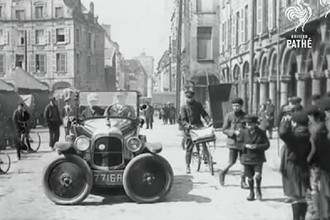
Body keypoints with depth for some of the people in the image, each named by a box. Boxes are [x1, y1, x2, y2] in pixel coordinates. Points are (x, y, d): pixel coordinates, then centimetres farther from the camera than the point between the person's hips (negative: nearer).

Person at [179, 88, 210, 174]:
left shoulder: (198, 104, 6)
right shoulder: (184, 107, 1)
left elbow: (204, 114, 2)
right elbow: (183, 120, -6)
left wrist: (209, 122, -14)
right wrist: (187, 125, -26)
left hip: (199, 125, 2)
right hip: (189, 129, -2)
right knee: (189, 148, 1)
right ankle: (187, 166, 11)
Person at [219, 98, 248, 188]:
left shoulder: (245, 116, 4)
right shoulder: (229, 116, -3)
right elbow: (224, 130, -3)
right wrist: (234, 132, -17)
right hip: (233, 141, -3)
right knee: (232, 161, -5)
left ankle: (243, 181, 15)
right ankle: (223, 173, 24)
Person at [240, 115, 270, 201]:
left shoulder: (261, 133, -4)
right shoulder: (244, 132, 0)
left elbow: (267, 144, -3)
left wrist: (257, 146, -19)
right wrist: (246, 145, -14)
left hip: (258, 158, -2)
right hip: (247, 158, 2)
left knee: (257, 175, -16)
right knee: (250, 177, 8)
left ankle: (258, 189, 14)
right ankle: (251, 193, 29)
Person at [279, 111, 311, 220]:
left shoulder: (297, 135, -21)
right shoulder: (306, 135, 7)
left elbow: (283, 133, -38)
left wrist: (286, 121, -24)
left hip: (294, 168, -9)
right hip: (304, 168, 9)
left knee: (297, 196, -4)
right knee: (302, 196, 17)